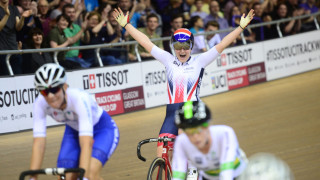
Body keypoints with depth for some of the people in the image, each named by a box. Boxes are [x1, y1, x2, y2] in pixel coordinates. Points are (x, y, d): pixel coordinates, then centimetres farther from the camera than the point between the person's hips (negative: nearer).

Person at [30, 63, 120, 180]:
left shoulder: (79, 98, -39)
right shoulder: (40, 103, -27)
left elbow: (86, 144, -47)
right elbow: (38, 144, -27)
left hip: (103, 130, -4)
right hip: (73, 131, 5)